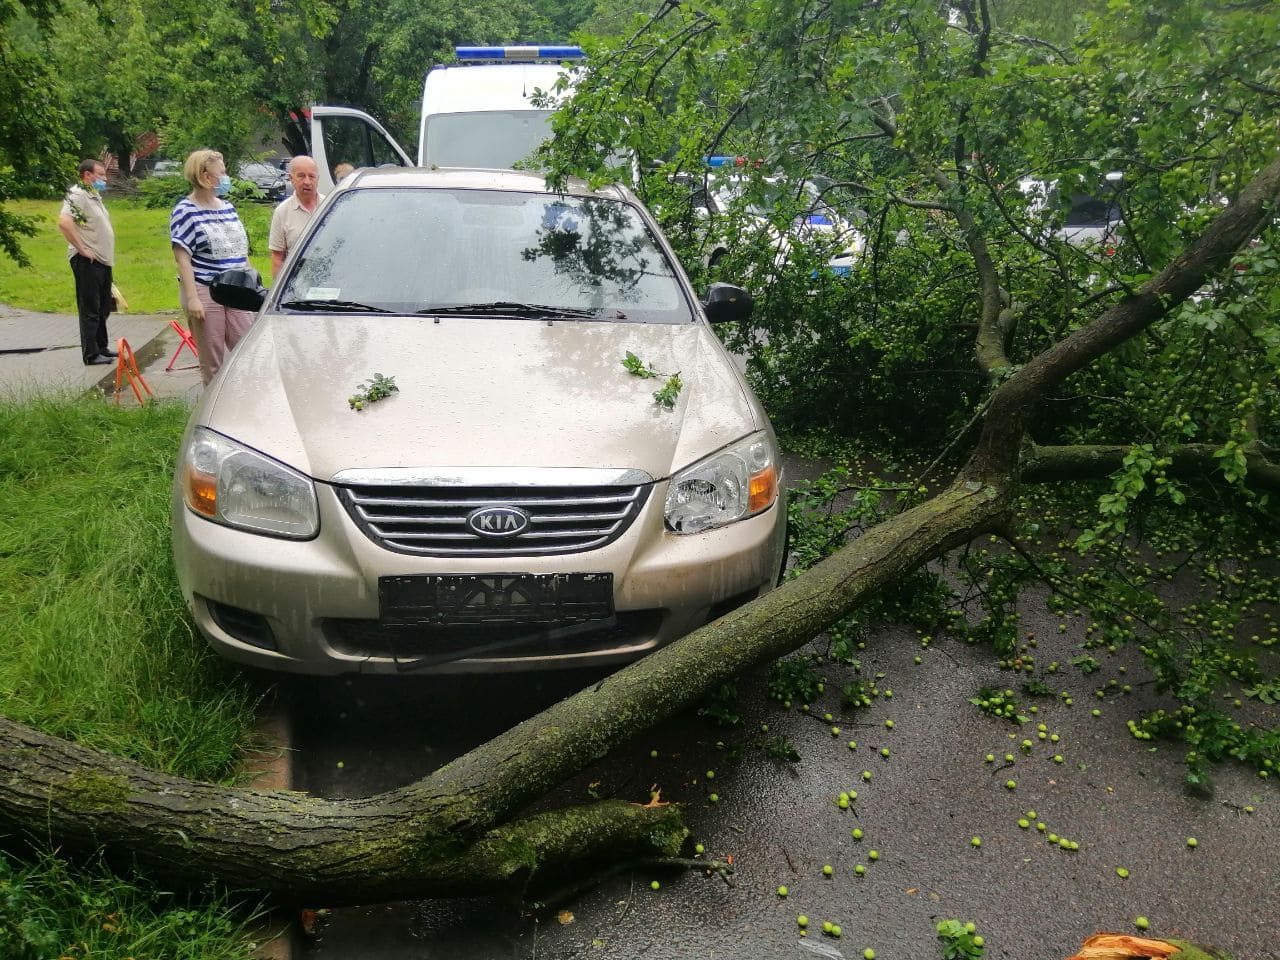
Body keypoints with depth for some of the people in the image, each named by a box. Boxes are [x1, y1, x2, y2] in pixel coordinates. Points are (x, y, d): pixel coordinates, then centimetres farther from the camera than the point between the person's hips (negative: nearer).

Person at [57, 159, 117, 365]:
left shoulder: (95, 195, 16)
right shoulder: (77, 194, -14)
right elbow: (64, 223, -29)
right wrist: (82, 249, -23)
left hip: (103, 260, 9)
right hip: (87, 262, -9)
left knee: (103, 307, 17)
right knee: (90, 309, -4)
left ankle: (101, 347, 29)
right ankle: (91, 354, 1)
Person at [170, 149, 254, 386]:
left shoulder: (227, 207, 15)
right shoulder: (185, 211, -5)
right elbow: (183, 258, -10)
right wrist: (192, 297, -18)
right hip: (205, 293, -6)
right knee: (212, 363, 0)